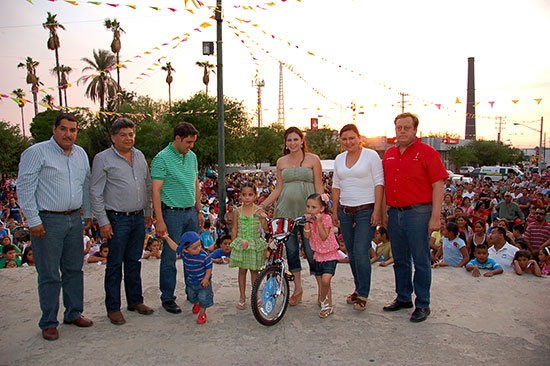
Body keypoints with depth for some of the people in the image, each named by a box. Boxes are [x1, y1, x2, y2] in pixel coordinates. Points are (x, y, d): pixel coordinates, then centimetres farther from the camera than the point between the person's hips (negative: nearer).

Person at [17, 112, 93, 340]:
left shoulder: (81, 154, 11)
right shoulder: (36, 153, -8)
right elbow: (24, 188, -10)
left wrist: (88, 214, 15)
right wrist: (33, 221, -13)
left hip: (74, 219, 6)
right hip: (48, 221, -6)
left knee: (74, 269, 13)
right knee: (49, 274, 2)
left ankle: (73, 313, 27)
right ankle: (48, 322, 16)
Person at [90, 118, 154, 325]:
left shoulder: (139, 156, 11)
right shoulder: (103, 159, -6)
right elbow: (96, 193, -8)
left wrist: (148, 212, 16)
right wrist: (102, 221, -12)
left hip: (138, 218, 5)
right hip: (117, 219, -5)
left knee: (134, 261, 14)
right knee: (115, 264, 3)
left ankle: (135, 301, 26)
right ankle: (113, 308, 15)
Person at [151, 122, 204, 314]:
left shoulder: (192, 156, 10)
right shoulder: (162, 159, -11)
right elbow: (156, 191, -14)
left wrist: (199, 211, 16)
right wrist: (160, 221, -18)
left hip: (191, 212, 7)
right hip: (172, 213, -6)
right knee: (170, 257, 3)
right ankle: (168, 298, 17)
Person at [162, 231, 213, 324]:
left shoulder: (204, 256, -29)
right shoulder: (183, 252, -17)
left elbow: (209, 267, -18)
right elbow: (175, 247, 1)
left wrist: (206, 278, -20)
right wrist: (167, 238, 1)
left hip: (203, 282, -5)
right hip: (191, 281, 5)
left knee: (203, 298, 1)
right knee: (192, 296, 25)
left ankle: (202, 313, 25)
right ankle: (196, 304, 58)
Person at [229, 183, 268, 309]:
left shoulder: (258, 211, -5)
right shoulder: (237, 212, 1)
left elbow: (266, 230, -7)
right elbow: (234, 230, 8)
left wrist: (264, 219, -23)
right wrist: (232, 245, 8)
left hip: (255, 244, -1)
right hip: (240, 245, 1)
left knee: (254, 270, 7)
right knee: (242, 270, 7)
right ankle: (242, 297, 20)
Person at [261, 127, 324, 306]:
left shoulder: (313, 159, 4)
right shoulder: (281, 162, 12)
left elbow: (319, 187, 2)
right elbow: (278, 188, 13)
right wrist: (263, 205, 5)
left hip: (307, 210, -3)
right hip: (286, 210, 3)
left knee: (310, 249, -5)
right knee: (291, 249, 8)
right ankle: (298, 287, 24)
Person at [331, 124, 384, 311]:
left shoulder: (371, 155, -3)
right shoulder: (339, 159, 12)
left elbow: (379, 183, -7)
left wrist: (377, 210, -14)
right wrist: (334, 211, 11)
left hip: (366, 210, -6)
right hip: (345, 212, 6)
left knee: (360, 252, -9)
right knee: (351, 253, 10)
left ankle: (363, 295, 3)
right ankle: (359, 289, 25)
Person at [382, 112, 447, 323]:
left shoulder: (427, 152, -5)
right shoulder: (389, 154, 13)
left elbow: (438, 185, -9)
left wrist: (435, 217, -14)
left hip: (418, 212, -6)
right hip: (394, 213, 6)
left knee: (421, 261, 2)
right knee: (400, 260, 15)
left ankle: (422, 305, 14)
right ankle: (403, 298, 29)